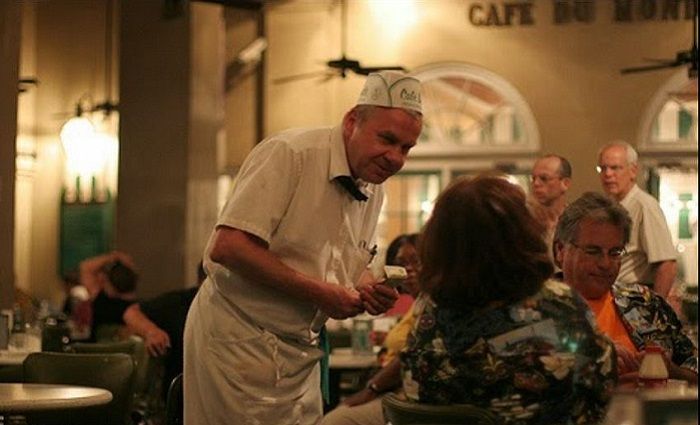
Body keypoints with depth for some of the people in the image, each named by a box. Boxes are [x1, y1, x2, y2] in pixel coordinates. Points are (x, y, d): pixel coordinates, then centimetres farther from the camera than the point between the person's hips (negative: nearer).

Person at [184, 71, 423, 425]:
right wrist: (318, 292, -22)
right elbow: (226, 247, -24)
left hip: (300, 352, 7)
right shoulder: (290, 153, -15)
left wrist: (364, 295, -5)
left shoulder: (374, 192, 10)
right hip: (237, 338, -7)